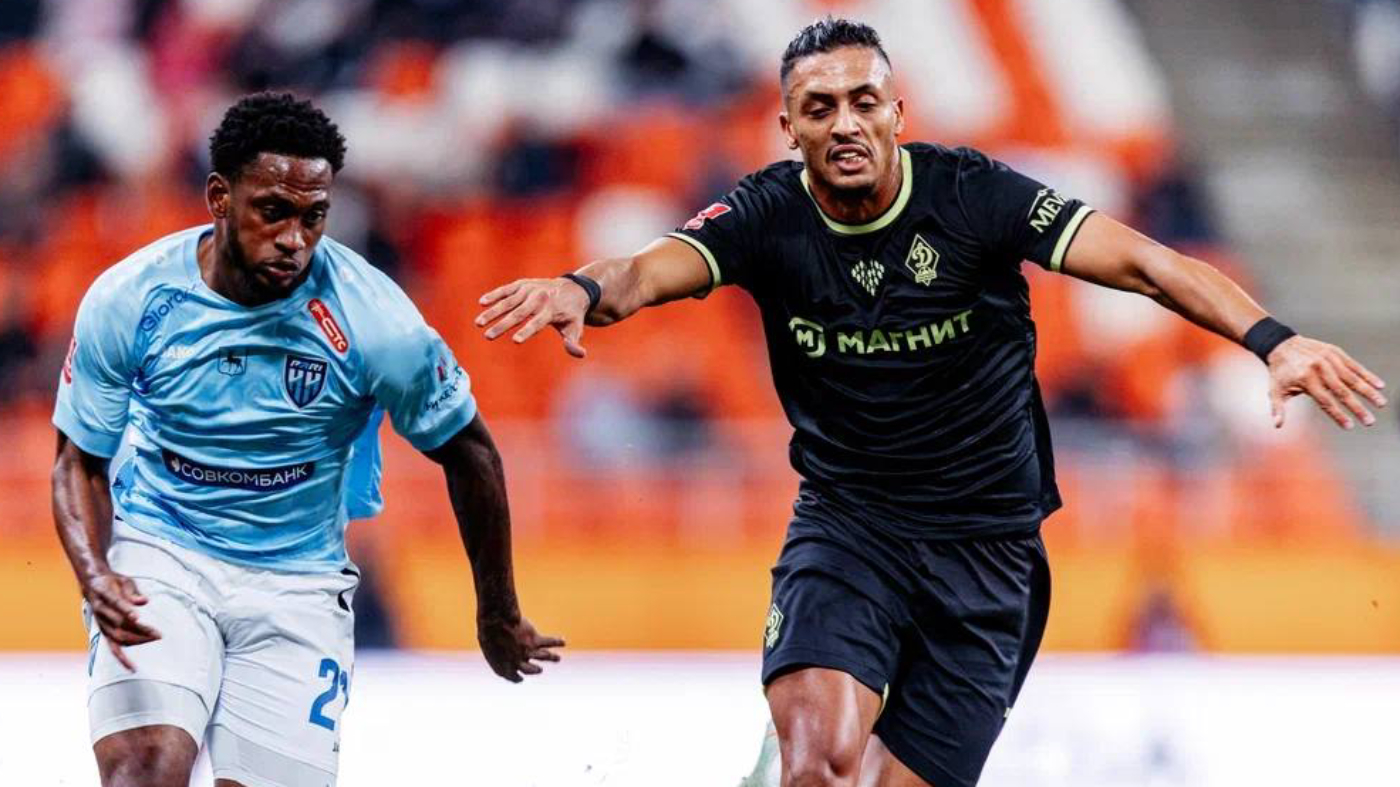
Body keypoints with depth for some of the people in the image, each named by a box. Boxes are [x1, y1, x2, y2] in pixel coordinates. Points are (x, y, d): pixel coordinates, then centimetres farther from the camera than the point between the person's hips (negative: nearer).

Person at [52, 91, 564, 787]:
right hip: (157, 554, -1)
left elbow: (469, 455, 0)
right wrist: (96, 577, -20)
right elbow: (80, 463, 0)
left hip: (297, 581, 1)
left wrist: (499, 617, 11)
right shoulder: (126, 300, -12)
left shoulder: (372, 319, -16)